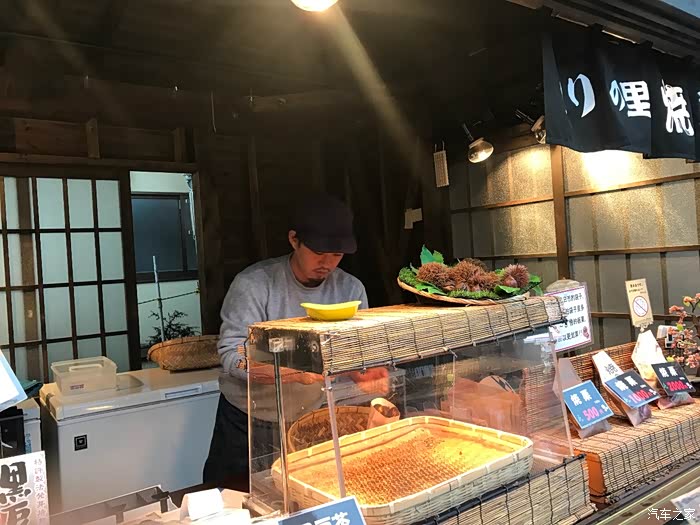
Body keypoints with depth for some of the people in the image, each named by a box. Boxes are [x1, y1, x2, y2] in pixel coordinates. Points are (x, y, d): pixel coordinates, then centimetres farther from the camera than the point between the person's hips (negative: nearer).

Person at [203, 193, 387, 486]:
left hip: (311, 421, 3)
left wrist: (367, 373, -30)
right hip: (247, 427, -2)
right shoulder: (254, 284, -19)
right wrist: (295, 372, -37)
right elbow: (232, 356, -24)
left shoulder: (351, 289, -6)